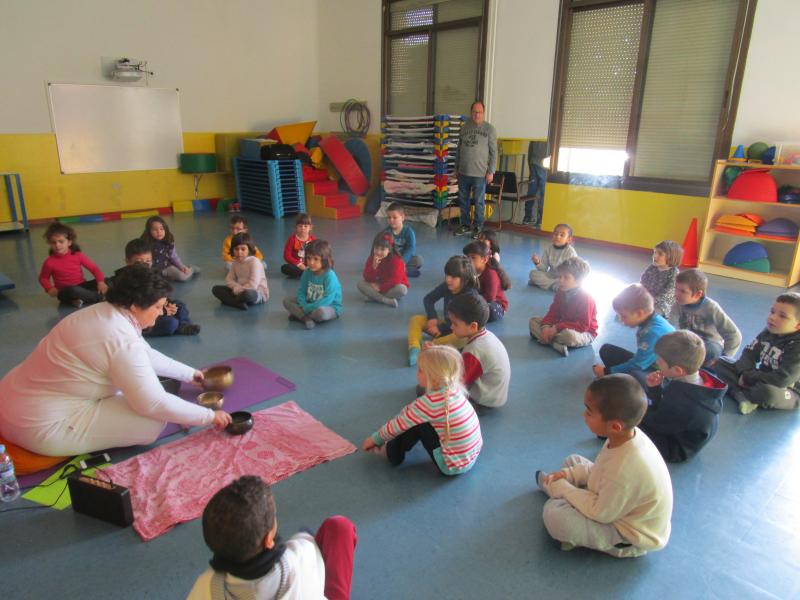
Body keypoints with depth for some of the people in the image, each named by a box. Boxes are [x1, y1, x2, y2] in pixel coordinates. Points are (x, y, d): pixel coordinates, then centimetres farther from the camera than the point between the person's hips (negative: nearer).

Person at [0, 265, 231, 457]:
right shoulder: (123, 341, -25)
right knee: (155, 421, -13)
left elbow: (148, 356, 19)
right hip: (42, 427, -10)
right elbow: (155, 405, -22)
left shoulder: (106, 313, 4)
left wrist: (191, 374, 25)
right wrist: (210, 416, -11)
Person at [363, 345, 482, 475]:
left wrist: (375, 439, 5)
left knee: (416, 423, -10)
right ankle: (395, 447, 25)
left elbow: (399, 424, -12)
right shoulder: (453, 389, -3)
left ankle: (393, 453, 14)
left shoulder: (430, 402, -26)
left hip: (453, 466, -8)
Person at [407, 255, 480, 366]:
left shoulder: (471, 294, -23)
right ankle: (414, 348, -32)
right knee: (416, 319, -10)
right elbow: (428, 299, 5)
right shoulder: (445, 287, -7)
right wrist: (432, 318, -11)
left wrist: (441, 328, -22)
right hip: (446, 325, 6)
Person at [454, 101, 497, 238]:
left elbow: (494, 152, -4)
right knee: (463, 200, 11)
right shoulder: (465, 127, 9)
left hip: (480, 174, -4)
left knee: (479, 202, 2)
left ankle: (478, 228, 14)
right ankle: (465, 225, 24)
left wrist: (491, 171, -9)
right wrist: (456, 168, 14)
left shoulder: (489, 129, -4)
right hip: (463, 172, 5)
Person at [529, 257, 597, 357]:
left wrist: (557, 328, -31)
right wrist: (546, 326, -23)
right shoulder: (561, 292, -2)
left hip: (584, 333, -7)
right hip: (563, 326, 8)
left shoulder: (586, 299, -24)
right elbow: (553, 313, -1)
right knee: (533, 321, -4)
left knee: (569, 335, -44)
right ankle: (556, 344, -24)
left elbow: (583, 326, -27)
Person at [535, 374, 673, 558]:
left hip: (631, 535, -8)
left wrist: (563, 488, -15)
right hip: (619, 501, 8)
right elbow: (600, 469, 3)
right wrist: (567, 475, -5)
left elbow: (600, 513, -25)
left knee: (554, 513, -24)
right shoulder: (629, 433, -16)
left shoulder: (625, 470, -41)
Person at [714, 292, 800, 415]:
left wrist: (748, 377, -21)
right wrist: (745, 373, -20)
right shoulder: (768, 332, -3)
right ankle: (742, 397, -24)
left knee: (768, 392, -43)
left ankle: (738, 391, -11)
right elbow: (749, 353, 1)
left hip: (787, 391, -7)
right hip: (762, 379, 7)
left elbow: (782, 380, -30)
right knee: (720, 363, -1)